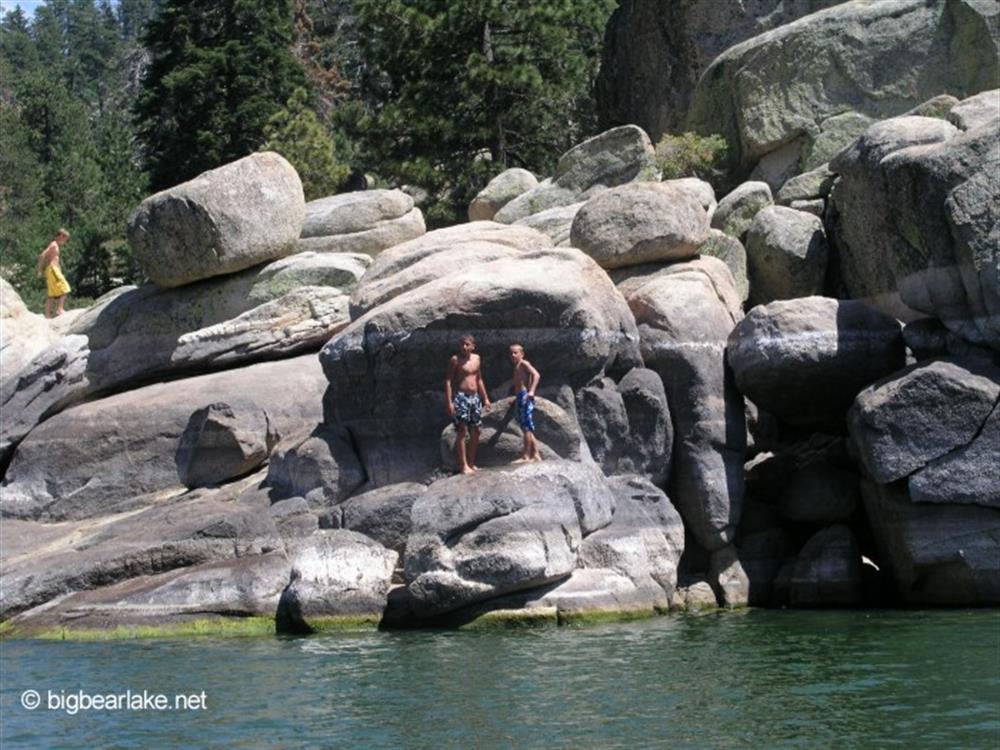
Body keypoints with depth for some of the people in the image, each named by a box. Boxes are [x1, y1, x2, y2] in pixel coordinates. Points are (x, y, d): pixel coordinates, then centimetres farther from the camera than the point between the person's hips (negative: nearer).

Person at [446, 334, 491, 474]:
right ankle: (463, 465, -8)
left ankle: (472, 463, 17)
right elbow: (448, 381, -10)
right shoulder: (455, 360, -6)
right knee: (462, 432, -8)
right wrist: (449, 402, -18)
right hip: (460, 397, -7)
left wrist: (485, 398, 19)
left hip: (474, 397, 7)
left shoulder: (477, 359, 12)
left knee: (475, 432, 8)